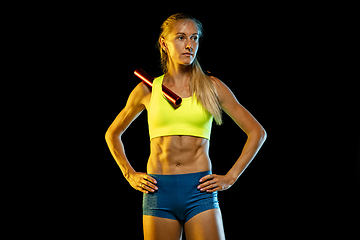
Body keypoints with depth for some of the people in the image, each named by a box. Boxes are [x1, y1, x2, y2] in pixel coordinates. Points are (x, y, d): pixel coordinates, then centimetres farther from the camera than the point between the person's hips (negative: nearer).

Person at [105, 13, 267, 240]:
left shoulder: (211, 87, 6)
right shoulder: (148, 89, 8)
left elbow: (257, 132, 8)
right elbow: (113, 134, 22)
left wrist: (230, 177, 2)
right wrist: (130, 175, 10)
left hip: (200, 190, -1)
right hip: (159, 192, 1)